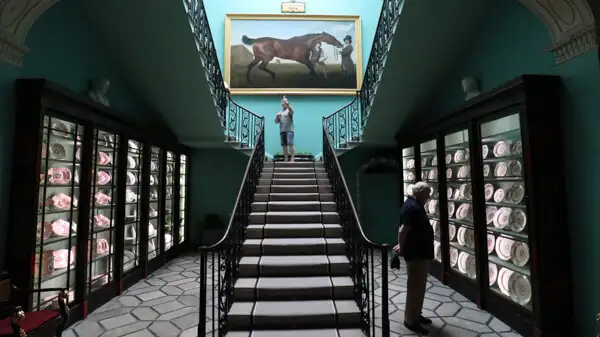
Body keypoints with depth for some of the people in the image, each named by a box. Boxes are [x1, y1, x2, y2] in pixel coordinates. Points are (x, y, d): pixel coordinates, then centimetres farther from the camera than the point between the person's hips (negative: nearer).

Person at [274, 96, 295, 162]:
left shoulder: (289, 110, 6)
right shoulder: (279, 112, 23)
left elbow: (292, 111, -20)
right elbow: (276, 122, 21)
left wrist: (287, 103, -30)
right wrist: (277, 117, 1)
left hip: (289, 130, -5)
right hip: (282, 131, 5)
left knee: (290, 144, -15)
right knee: (284, 146, 3)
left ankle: (292, 159, -17)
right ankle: (286, 159, 7)